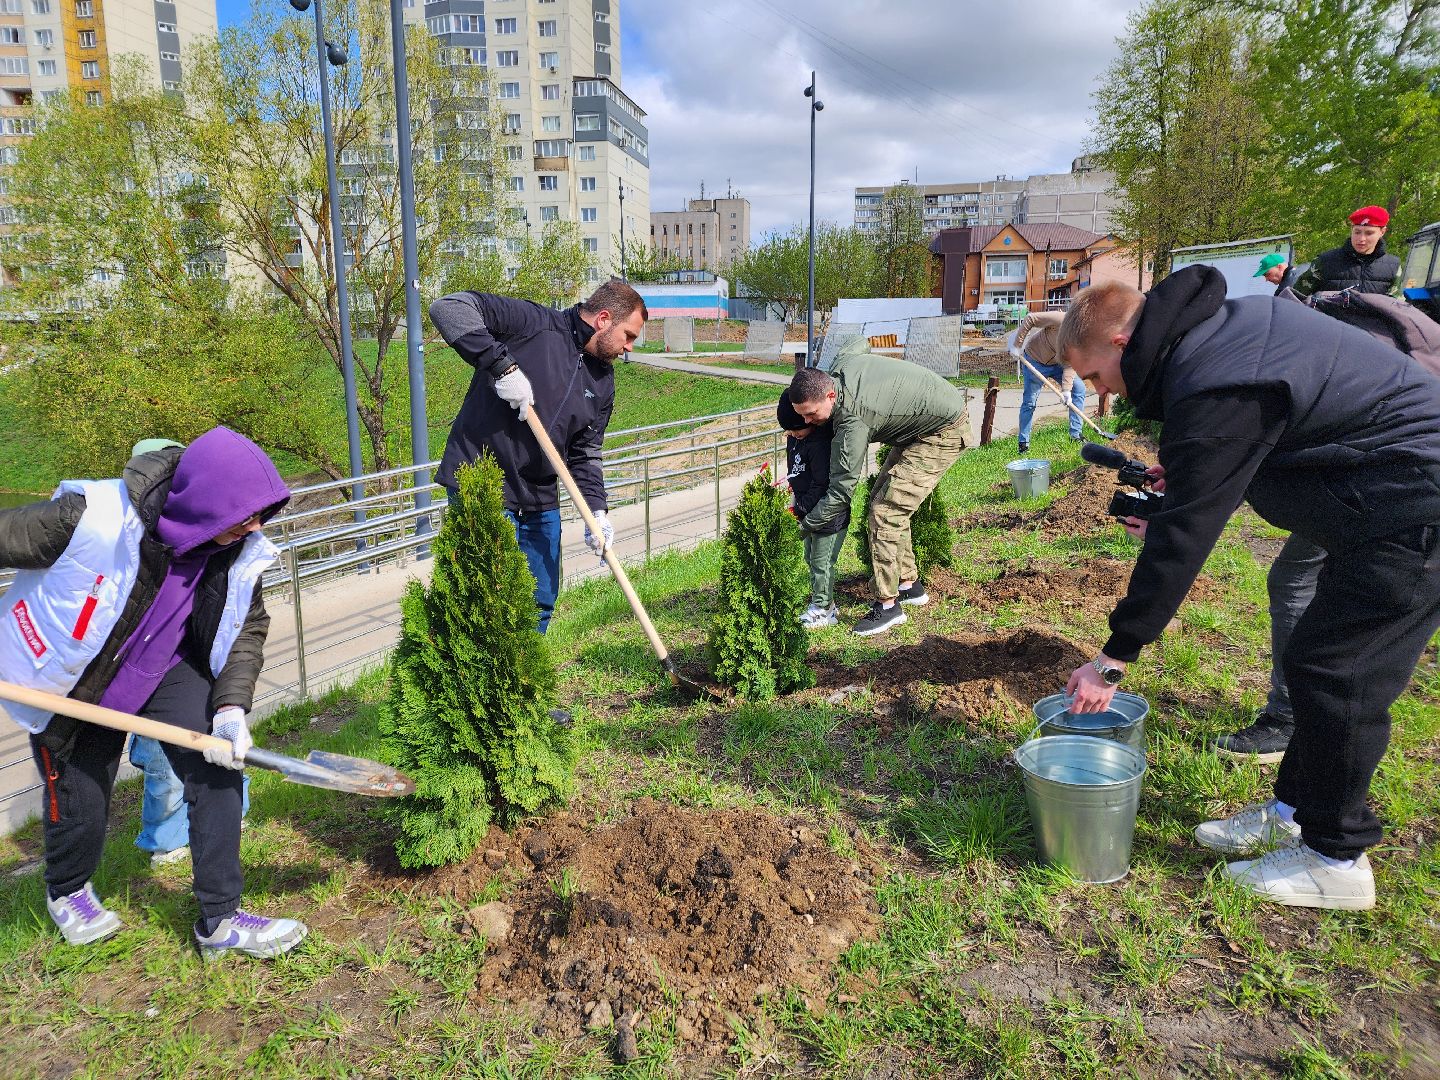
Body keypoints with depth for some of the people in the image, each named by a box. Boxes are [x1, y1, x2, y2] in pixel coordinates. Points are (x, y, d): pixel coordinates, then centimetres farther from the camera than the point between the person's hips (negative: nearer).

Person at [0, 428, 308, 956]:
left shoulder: (240, 552, -20)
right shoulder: (89, 518, -35)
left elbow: (248, 629, -10)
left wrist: (231, 705, -24)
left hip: (167, 668, 3)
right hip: (71, 681, -3)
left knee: (216, 771, -10)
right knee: (79, 803, 11)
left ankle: (220, 921, 4)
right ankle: (66, 892, 48)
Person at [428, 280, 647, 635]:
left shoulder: (603, 382, 11)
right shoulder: (533, 323, -10)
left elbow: (585, 455, 12)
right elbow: (449, 307, -17)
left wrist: (596, 511, -3)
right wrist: (502, 365, -25)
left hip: (541, 503, 7)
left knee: (542, 605, 14)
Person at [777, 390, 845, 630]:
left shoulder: (821, 444, -25)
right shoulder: (795, 439, 4)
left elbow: (822, 484, -26)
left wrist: (802, 507, -22)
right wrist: (795, 483, 10)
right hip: (810, 513, 10)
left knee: (821, 563, -1)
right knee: (811, 559, 18)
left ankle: (824, 611, 11)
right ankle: (824, 604, 31)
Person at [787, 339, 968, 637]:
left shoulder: (853, 421, -34)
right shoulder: (842, 363, -10)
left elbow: (841, 491, -30)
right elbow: (861, 343, 16)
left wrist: (803, 526, -19)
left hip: (944, 432, -10)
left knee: (885, 510, -16)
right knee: (882, 497, 12)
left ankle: (887, 605, -8)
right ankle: (909, 584, 22)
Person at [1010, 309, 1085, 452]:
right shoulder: (1061, 320, -31)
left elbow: (1071, 365, -17)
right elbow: (1030, 319, -28)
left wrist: (1066, 389, -29)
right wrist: (1018, 345, -26)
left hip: (1057, 364, 5)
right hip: (1034, 359, -5)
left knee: (1079, 387, -8)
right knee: (1029, 402, -5)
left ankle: (1075, 435, -1)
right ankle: (1023, 443, 8)